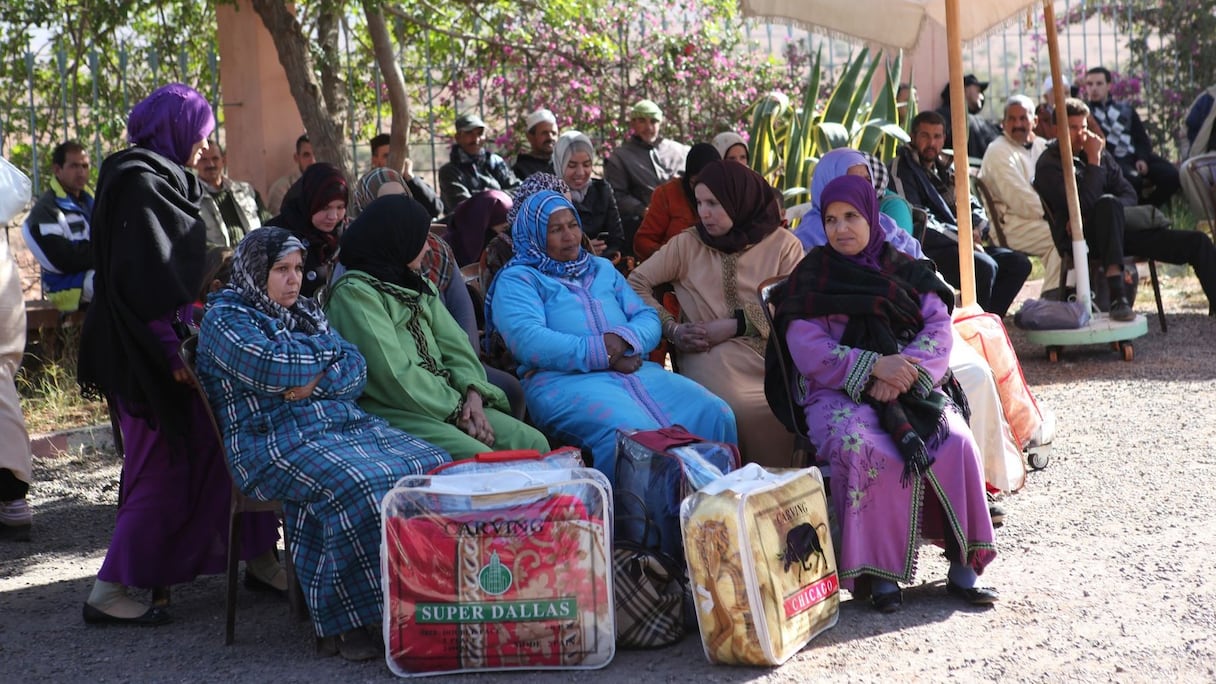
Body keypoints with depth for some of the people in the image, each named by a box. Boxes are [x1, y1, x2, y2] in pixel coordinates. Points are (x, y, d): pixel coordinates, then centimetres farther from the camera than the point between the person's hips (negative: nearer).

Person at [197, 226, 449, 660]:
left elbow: (356, 369, 14)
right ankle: (347, 621, -25)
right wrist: (326, 347, 1)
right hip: (274, 440, -7)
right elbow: (272, 367, -16)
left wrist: (317, 382, -8)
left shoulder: (306, 311, 24)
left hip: (348, 424, 7)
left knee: (431, 466, -16)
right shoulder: (225, 319, 2)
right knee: (358, 487, -35)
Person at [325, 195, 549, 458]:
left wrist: (473, 393, -7)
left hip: (449, 401, 8)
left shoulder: (419, 287, 22)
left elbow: (456, 345, 12)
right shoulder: (354, 293, -5)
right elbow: (393, 374, -13)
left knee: (534, 444, -12)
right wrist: (456, 409, -12)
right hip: (393, 411, -8)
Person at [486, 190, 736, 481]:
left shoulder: (603, 269, 27)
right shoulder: (516, 280, 9)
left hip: (633, 369, 6)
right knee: (631, 433, -37)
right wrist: (603, 355, -12)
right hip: (565, 378, -6)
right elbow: (528, 341, -10)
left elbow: (648, 318, 17)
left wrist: (623, 340, -8)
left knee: (714, 415, -19)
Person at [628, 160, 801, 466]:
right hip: (712, 358, 0)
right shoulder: (687, 243, 14)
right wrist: (672, 329, -3)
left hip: (772, 358, 1)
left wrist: (735, 325, -9)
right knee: (742, 409, -30)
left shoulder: (783, 244, 11)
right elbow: (636, 283, 11)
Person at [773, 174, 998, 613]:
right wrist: (874, 365, -18)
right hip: (840, 393, -2)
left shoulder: (908, 272, 16)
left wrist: (905, 370, -17)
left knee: (956, 441, -28)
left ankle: (963, 566, -20)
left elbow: (939, 330, 4)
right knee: (865, 449, -36)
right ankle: (879, 572, -28)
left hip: (914, 387, 3)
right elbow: (807, 350, -5)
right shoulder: (811, 278, 8)